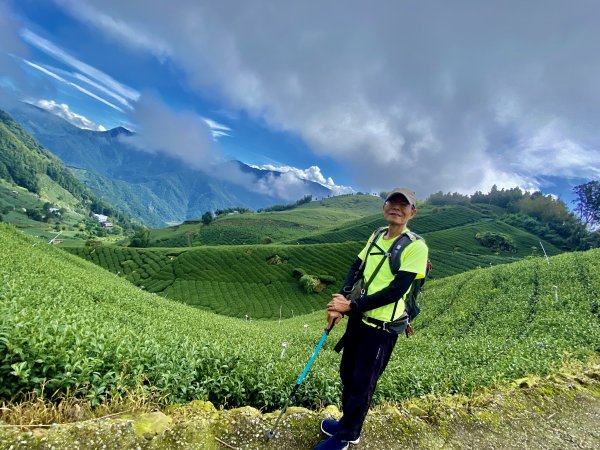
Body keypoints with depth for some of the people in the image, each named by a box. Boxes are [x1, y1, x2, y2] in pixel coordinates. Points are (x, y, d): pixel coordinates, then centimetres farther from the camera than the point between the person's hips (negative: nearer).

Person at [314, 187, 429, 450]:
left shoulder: (416, 246, -17)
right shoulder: (376, 236, 5)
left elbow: (396, 291, -22)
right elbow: (355, 268, 1)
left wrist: (350, 306, -21)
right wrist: (340, 301, -15)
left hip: (382, 327, -6)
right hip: (359, 318, 7)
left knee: (362, 383, 9)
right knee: (347, 373, 20)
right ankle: (347, 423, 44)